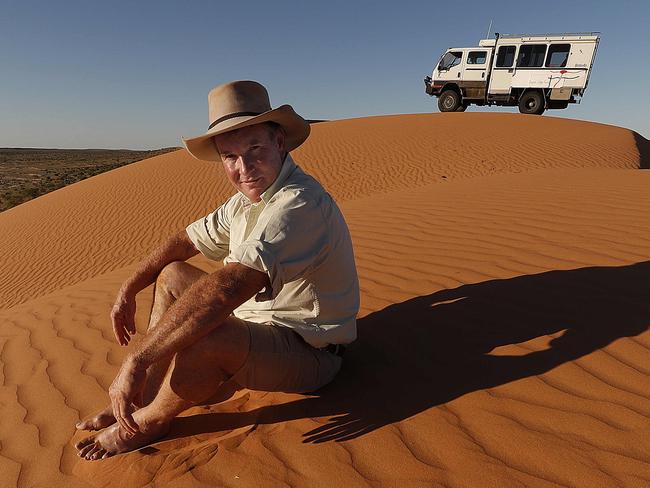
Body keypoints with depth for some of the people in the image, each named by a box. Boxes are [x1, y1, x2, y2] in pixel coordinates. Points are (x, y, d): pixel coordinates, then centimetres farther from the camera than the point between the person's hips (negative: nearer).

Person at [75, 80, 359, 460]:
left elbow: (227, 289, -39)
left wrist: (136, 361, -33)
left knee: (204, 338, -35)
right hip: (257, 320, 9)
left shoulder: (300, 202, -29)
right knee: (172, 276, 12)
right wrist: (128, 290, 8)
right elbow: (186, 240, 14)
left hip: (307, 351, -9)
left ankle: (147, 422, -2)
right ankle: (143, 398, 7)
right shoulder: (246, 201, 3)